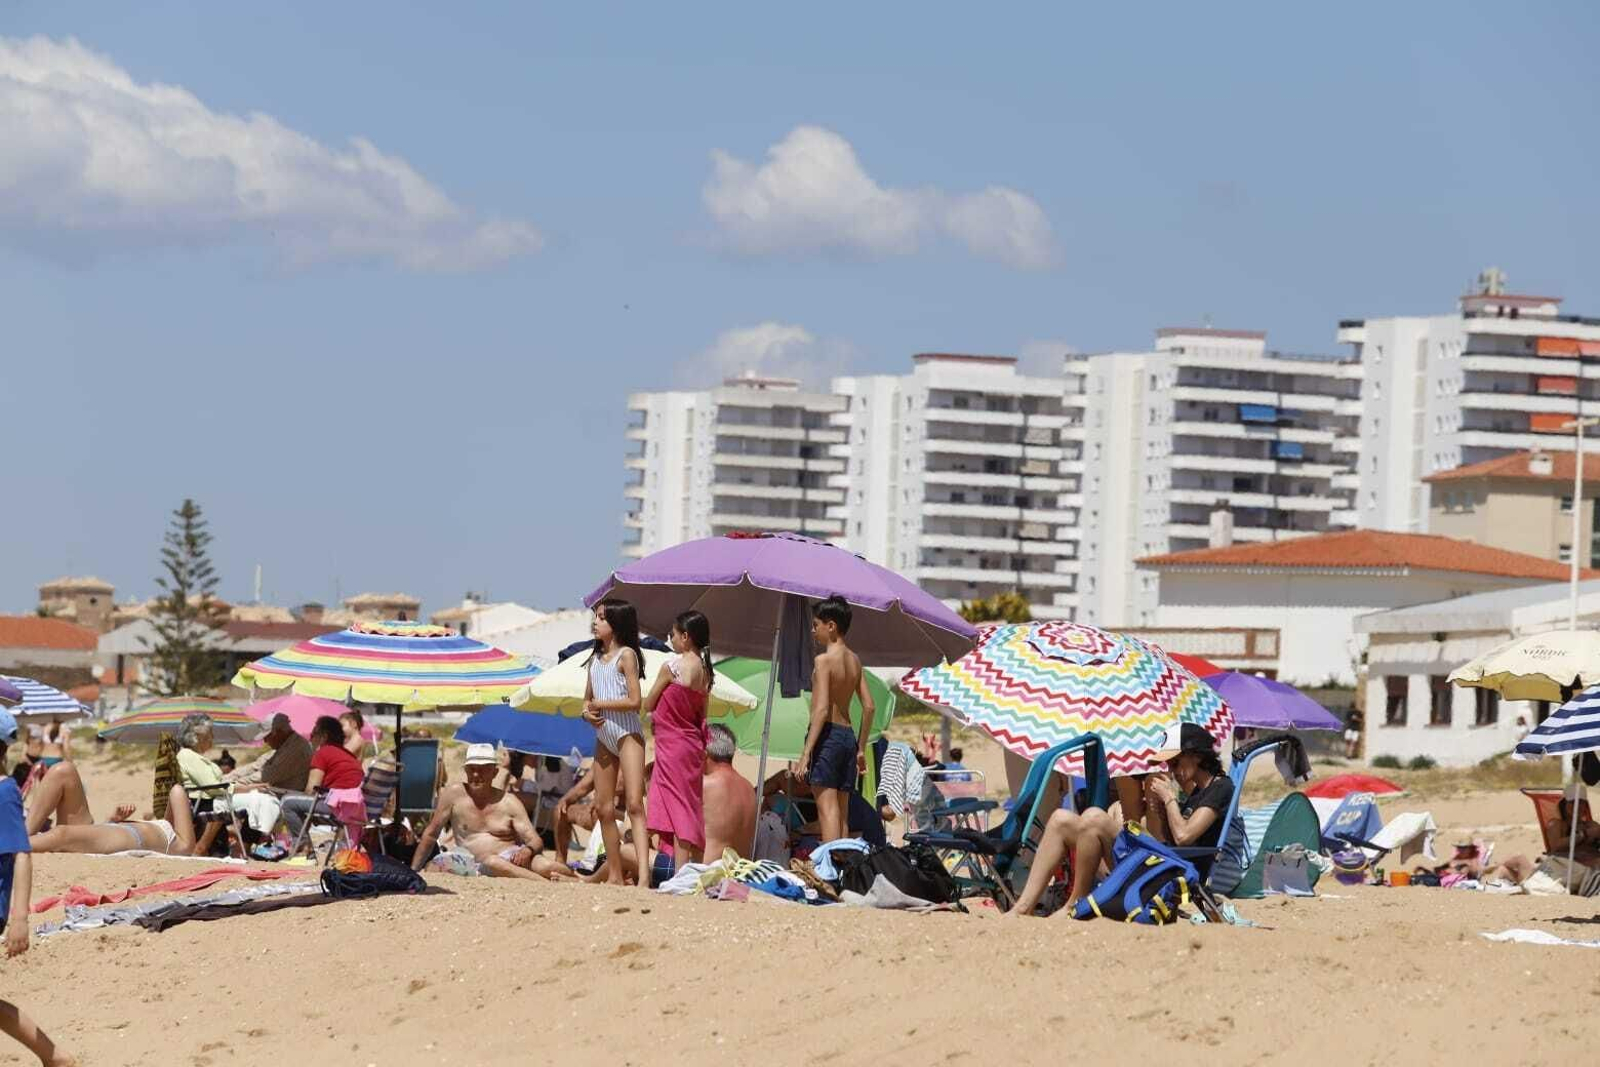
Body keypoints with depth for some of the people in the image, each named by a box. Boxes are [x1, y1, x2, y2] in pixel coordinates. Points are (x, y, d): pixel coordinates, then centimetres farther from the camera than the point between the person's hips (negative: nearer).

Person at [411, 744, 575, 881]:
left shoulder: (509, 802, 8)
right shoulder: (454, 794, 7)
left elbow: (536, 842, 4)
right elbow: (431, 834, 13)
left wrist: (528, 850, -20)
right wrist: (413, 872, 10)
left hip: (513, 857, 2)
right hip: (479, 865, -2)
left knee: (545, 865, -32)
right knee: (492, 862, -39)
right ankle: (551, 882, -48)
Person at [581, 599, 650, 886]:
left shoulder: (626, 655, -7)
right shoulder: (595, 658, 15)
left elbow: (634, 701, -15)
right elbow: (587, 699, 22)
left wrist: (598, 704, -9)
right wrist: (587, 712, -1)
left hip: (627, 733, -8)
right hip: (603, 735, 8)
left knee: (634, 803, -18)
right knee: (604, 809, 8)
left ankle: (644, 874, -30)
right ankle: (616, 877, 15)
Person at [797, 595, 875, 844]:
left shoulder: (824, 660, -10)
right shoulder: (854, 660, 13)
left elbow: (822, 709, -17)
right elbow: (869, 707, 12)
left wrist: (806, 751, -18)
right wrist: (861, 749, 19)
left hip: (827, 733, -8)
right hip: (848, 734, 8)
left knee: (827, 807, -14)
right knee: (842, 812, 10)